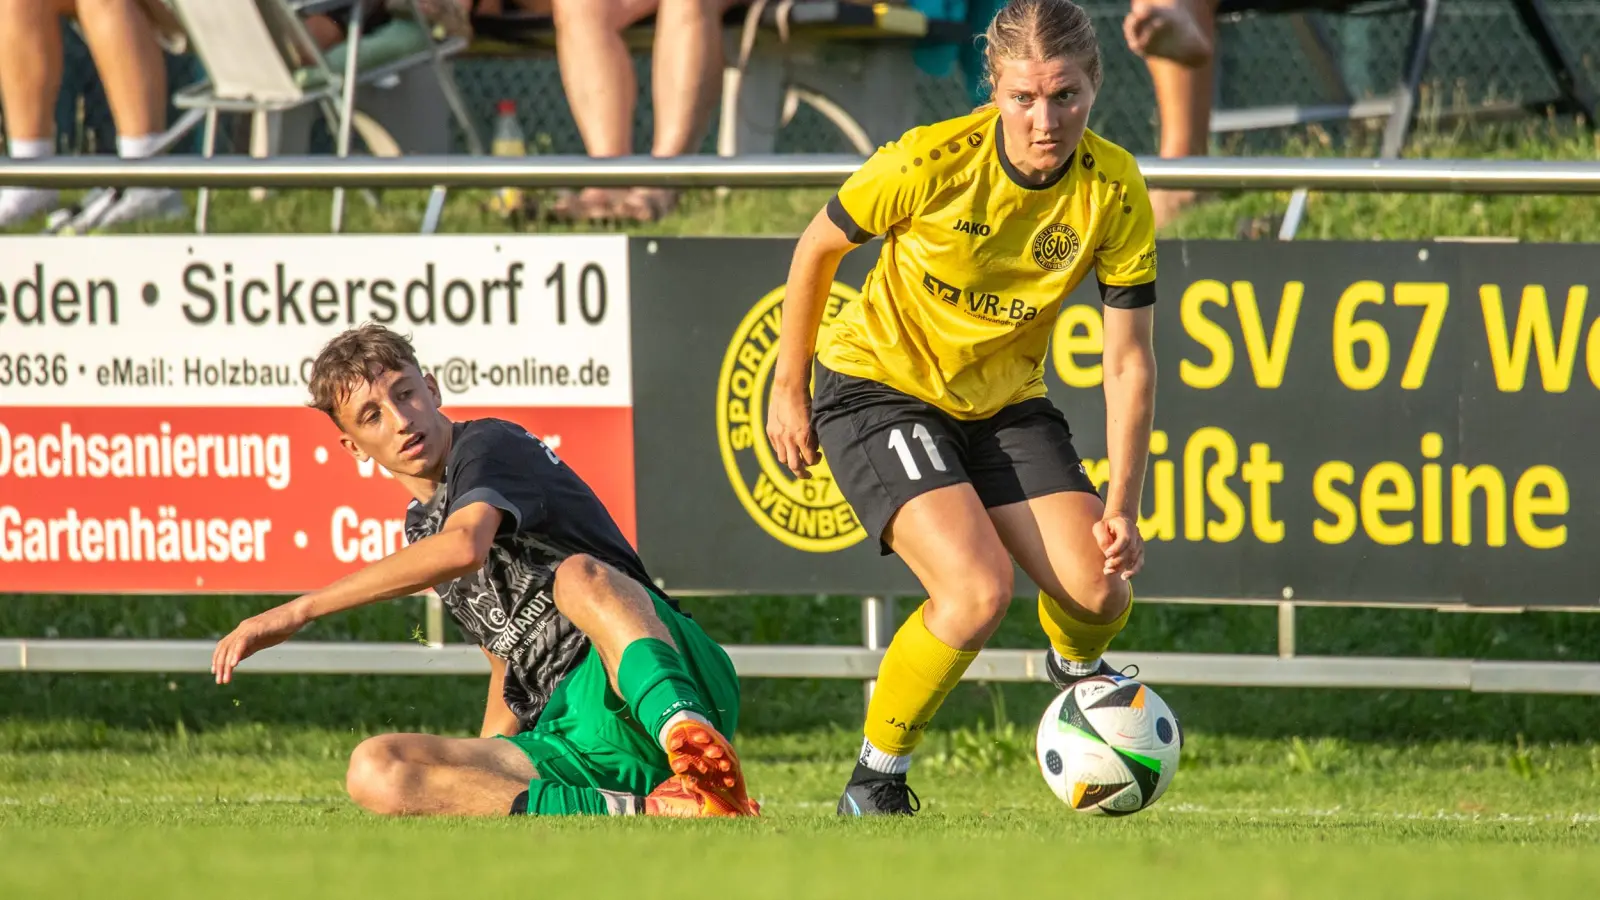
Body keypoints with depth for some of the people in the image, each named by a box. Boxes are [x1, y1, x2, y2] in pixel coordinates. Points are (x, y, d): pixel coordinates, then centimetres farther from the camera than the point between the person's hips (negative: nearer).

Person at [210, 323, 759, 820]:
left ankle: (696, 746, -65)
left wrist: (298, 611, -25)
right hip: (566, 739, 8)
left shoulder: (490, 447, -2)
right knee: (375, 770, -17)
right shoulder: (421, 526, 25)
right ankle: (638, 811, -34)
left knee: (578, 575, -38)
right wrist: (472, 786, 26)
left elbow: (464, 548, -25)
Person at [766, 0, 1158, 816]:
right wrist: (788, 390, -1)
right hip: (879, 387, -4)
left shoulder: (1114, 192, -15)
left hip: (1006, 402, 4)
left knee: (1099, 591, -12)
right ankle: (874, 783, -5)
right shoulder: (931, 163, -25)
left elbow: (1128, 359, -9)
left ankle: (1076, 670, 28)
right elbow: (817, 249, -7)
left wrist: (1122, 507, -15)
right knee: (978, 589, -25)